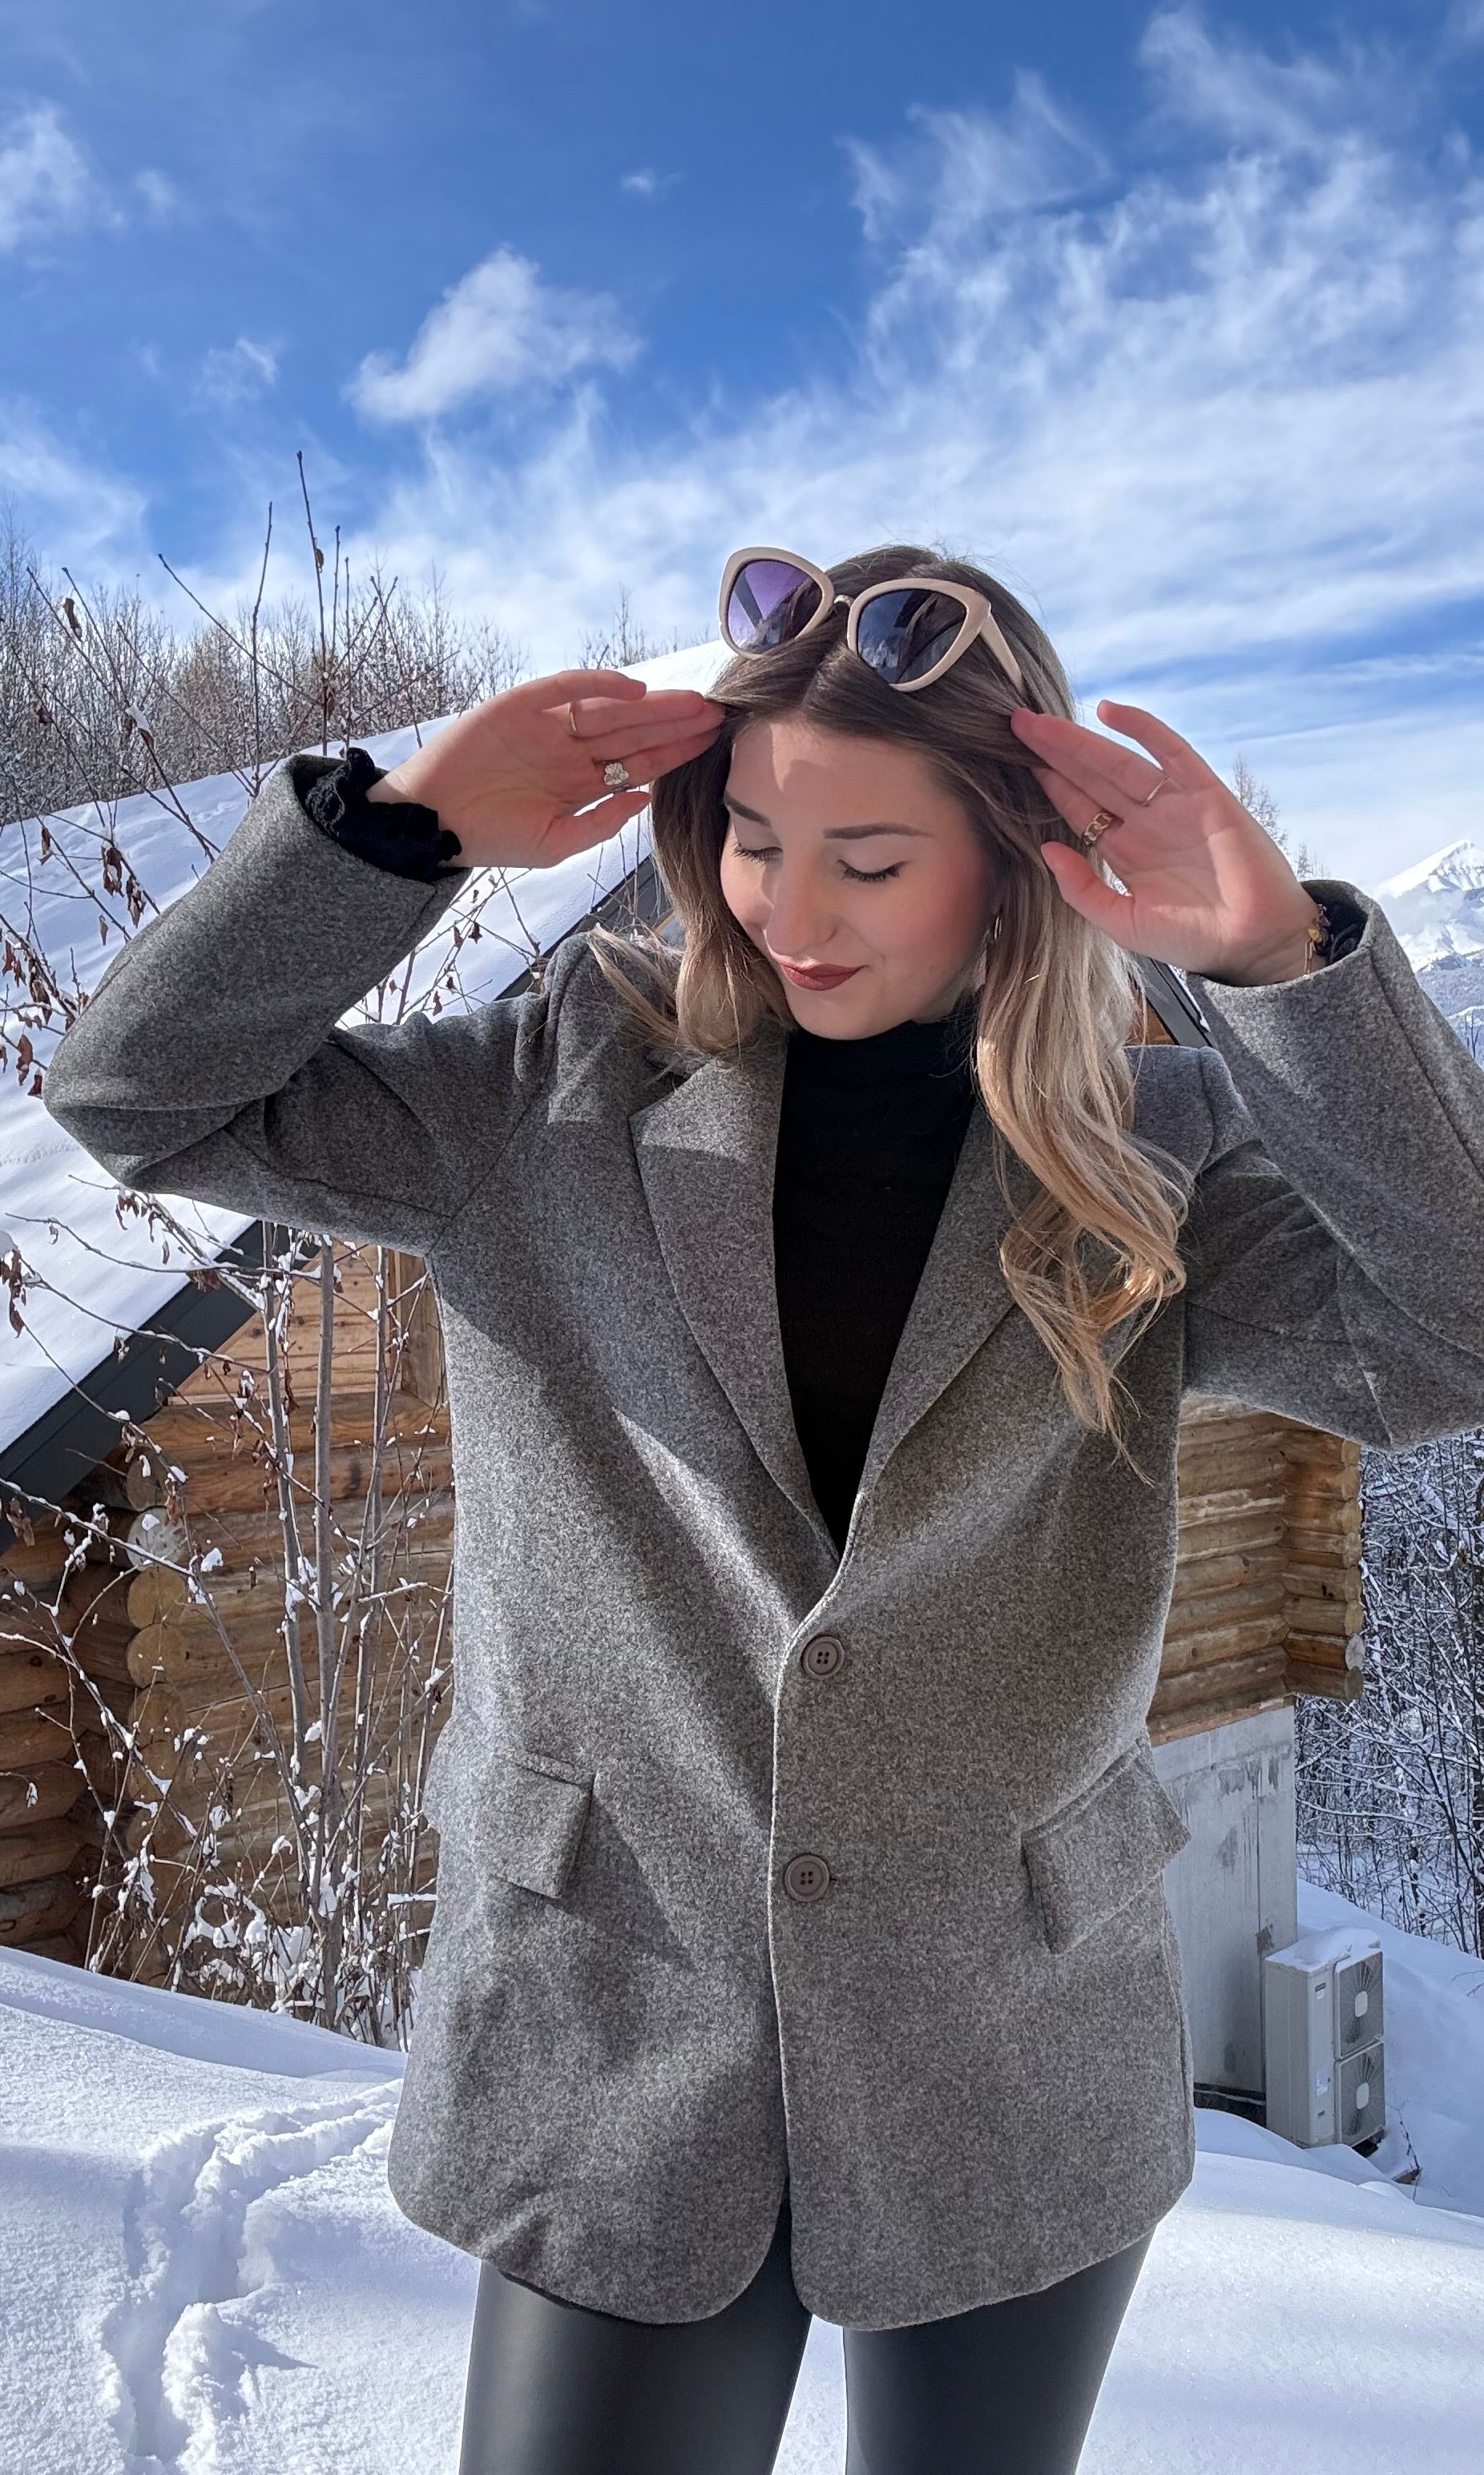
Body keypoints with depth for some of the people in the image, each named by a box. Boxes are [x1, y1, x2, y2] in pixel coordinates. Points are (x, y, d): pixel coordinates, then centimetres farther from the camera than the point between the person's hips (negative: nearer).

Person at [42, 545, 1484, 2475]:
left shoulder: (1150, 1160, -4)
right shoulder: (567, 1094, -3)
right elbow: (143, 1093, -3)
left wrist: (1286, 953, -23)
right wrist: (401, 820, -15)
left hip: (1020, 2077, 2)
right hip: (617, 2050, -1)